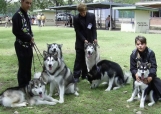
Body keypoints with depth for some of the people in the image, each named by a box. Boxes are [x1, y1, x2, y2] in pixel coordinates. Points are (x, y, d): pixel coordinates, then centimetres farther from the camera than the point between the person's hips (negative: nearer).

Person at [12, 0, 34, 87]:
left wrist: (31, 37, 1)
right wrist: (29, 38, -15)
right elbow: (16, 31, -22)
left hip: (28, 45, 9)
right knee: (23, 67, -1)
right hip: (21, 46, -9)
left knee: (28, 67, 16)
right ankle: (22, 87, 10)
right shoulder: (17, 15, -15)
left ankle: (28, 85, 29)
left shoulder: (26, 15, 12)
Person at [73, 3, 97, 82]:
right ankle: (76, 76, 4)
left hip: (90, 41, 2)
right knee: (79, 59, -1)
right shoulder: (76, 18, -11)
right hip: (80, 42, -2)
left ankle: (85, 75, 17)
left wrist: (95, 38, -14)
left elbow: (94, 28, -2)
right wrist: (84, 40, -18)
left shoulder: (92, 16, -5)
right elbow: (77, 31, -10)